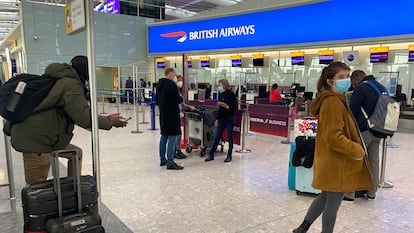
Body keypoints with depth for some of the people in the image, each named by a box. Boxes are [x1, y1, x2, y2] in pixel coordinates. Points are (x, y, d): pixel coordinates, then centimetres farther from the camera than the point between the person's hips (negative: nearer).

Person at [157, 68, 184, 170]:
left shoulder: (159, 84, 11)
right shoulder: (172, 84, -16)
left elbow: (157, 100, 18)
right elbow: (177, 100, -19)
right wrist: (181, 97, 0)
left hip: (163, 114, 9)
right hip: (172, 114, -9)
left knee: (164, 136, 17)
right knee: (173, 137, -6)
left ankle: (162, 160, 25)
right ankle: (170, 163, -6)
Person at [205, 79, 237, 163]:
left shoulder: (231, 94, -10)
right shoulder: (220, 94, 9)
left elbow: (235, 107, -11)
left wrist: (227, 107, -25)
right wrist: (217, 119, 12)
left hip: (229, 119, -6)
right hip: (222, 119, 6)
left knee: (230, 137, 3)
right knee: (217, 137, 7)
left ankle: (229, 156, 14)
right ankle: (211, 155, 12)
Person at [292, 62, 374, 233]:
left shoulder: (336, 99, 11)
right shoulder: (332, 102, -22)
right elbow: (334, 138, -26)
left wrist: (355, 148, 10)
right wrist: (358, 151, -15)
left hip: (332, 161, 10)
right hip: (336, 163, -10)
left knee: (326, 197, 23)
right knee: (333, 203, 7)